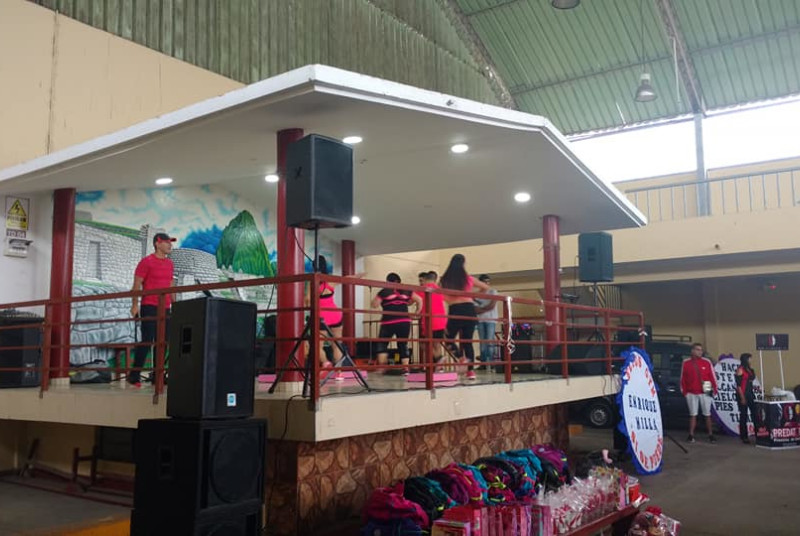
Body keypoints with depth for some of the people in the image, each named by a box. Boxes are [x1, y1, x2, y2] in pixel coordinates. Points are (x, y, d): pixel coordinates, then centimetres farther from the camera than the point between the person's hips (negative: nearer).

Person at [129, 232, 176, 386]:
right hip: (149, 308, -6)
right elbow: (136, 285, -5)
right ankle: (134, 376, -1)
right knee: (147, 340, -8)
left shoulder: (170, 264, 16)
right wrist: (135, 305, -12)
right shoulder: (146, 262, -4)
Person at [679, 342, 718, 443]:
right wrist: (684, 391, 3)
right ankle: (691, 435, 8)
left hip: (705, 393, 0)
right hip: (691, 394, 0)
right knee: (693, 415, 6)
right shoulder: (686, 363, 1)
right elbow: (683, 378, 5)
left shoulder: (707, 362, 0)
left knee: (707, 415, 6)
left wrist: (714, 389, 0)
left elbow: (712, 376, 2)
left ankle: (710, 435, 13)